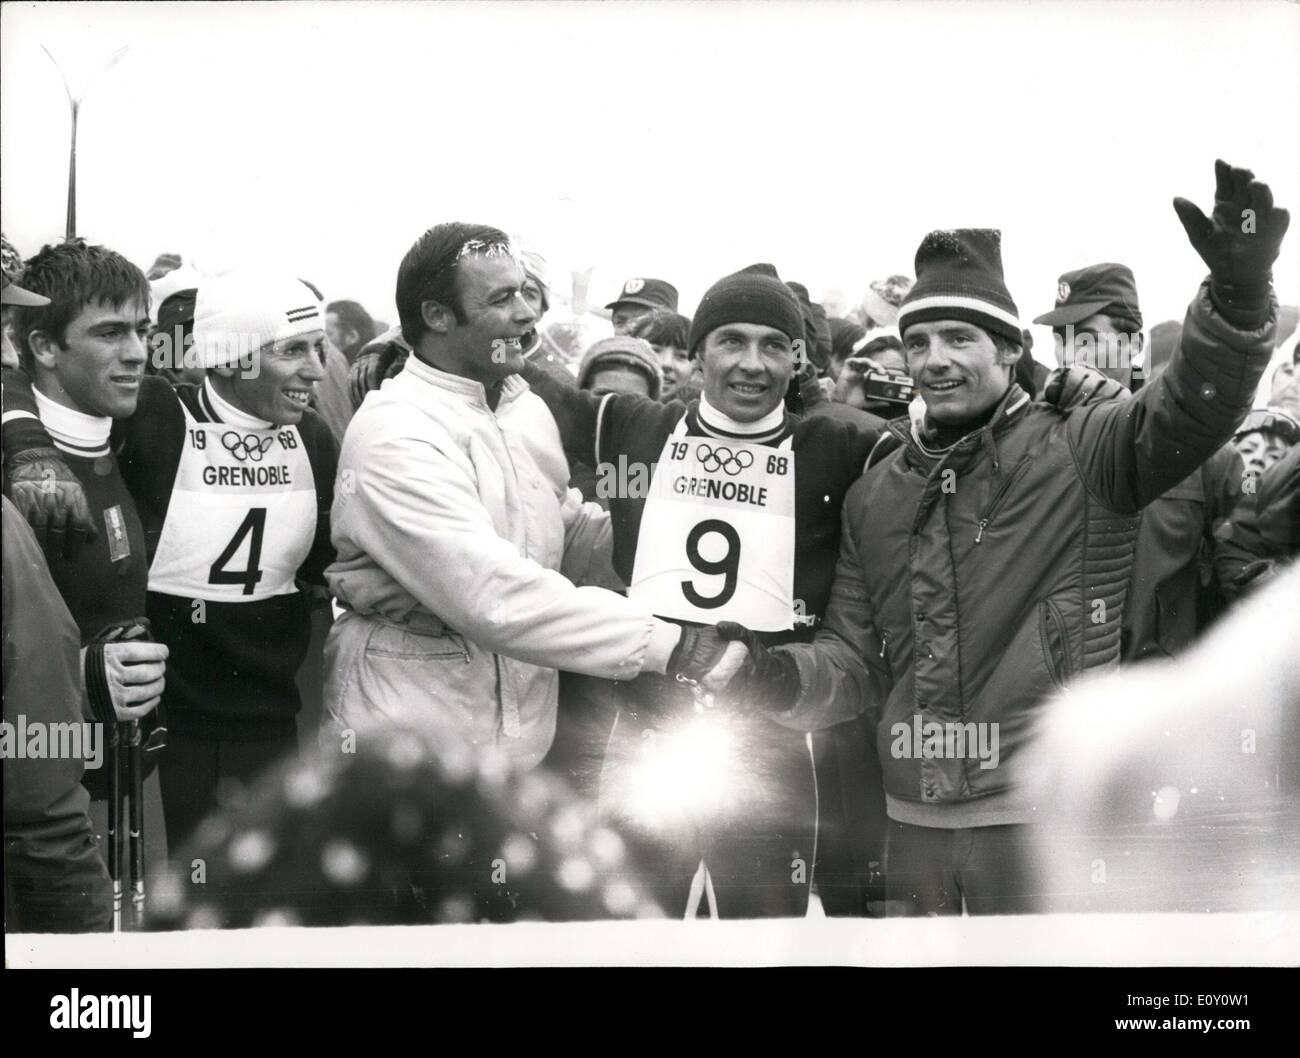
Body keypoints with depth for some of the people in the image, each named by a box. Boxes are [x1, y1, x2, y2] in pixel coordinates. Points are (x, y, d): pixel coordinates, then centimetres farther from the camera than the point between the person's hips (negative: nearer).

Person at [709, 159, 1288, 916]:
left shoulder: (1080, 454, -2)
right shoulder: (874, 495, 11)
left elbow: (1194, 410, -20)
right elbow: (854, 662, 10)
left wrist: (1239, 293, -36)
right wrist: (780, 678, -11)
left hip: (1037, 812, -4)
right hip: (912, 815, 5)